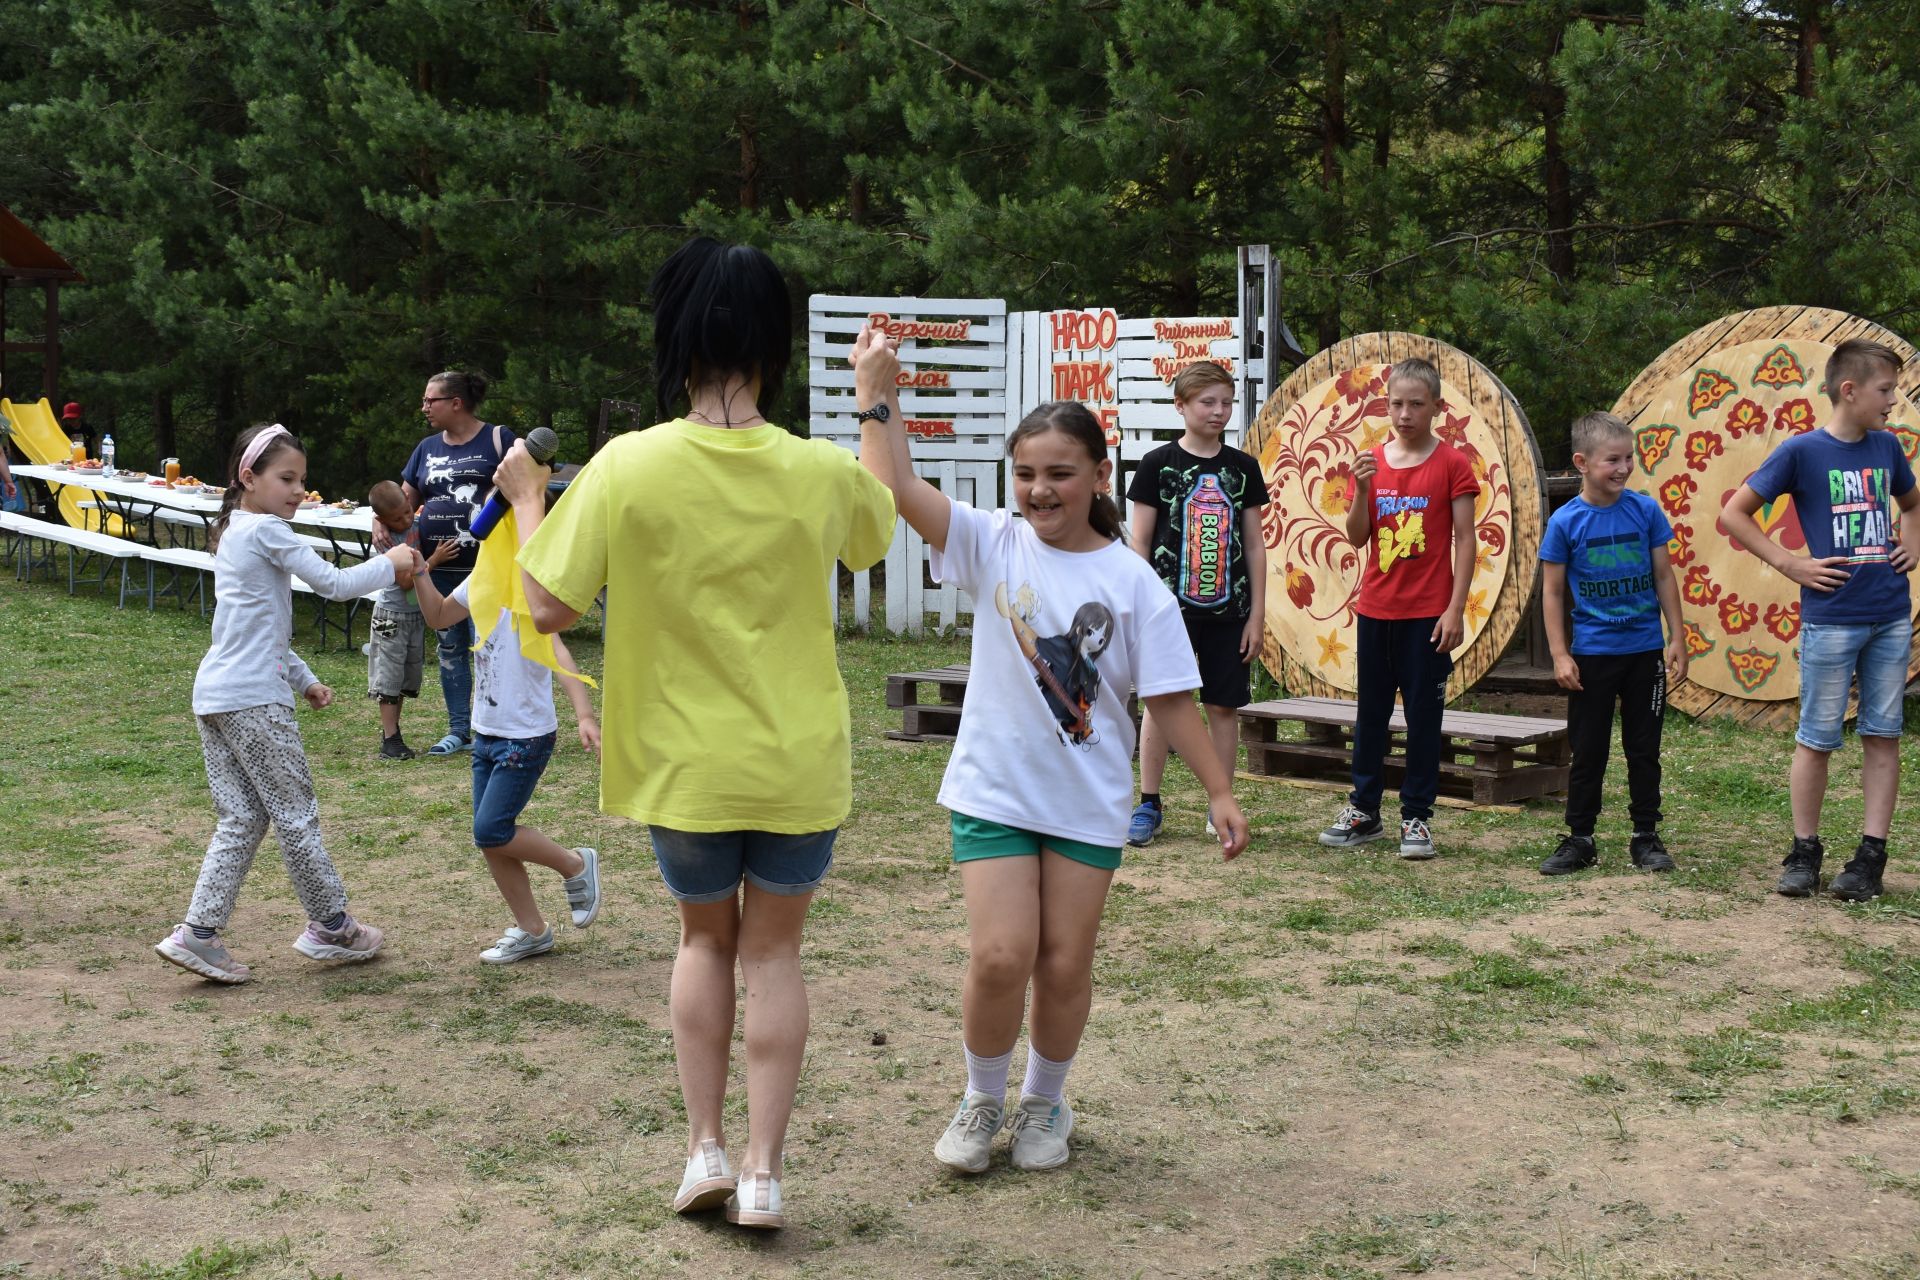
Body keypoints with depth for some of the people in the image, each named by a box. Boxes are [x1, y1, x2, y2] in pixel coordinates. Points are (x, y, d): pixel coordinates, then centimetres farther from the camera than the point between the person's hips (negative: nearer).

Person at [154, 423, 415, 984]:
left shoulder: (234, 532, 19)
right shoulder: (266, 531, -11)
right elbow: (333, 583, -15)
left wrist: (303, 679, 21)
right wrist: (391, 564, -1)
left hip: (214, 697, 9)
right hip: (253, 700, -9)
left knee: (241, 819, 10)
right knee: (296, 812, 4)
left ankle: (199, 932, 4)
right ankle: (330, 924, 15)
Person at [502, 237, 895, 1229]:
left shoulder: (626, 466, -14)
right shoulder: (822, 471, -8)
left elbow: (549, 606, -9)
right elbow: (883, 525, 16)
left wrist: (527, 498, 7)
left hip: (682, 764, 0)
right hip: (799, 765, 0)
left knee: (705, 936, 23)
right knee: (774, 950, 16)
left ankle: (705, 1147, 19)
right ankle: (762, 1172, 14)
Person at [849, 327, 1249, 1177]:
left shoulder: (1132, 583, -5)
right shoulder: (993, 546, -3)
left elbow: (1171, 699, -1)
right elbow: (894, 488, -16)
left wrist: (1219, 792, -3)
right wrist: (877, 396, -21)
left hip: (1088, 803, 0)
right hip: (993, 790, 0)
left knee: (1064, 966, 5)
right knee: (1001, 956, -9)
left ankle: (1044, 1105, 31)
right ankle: (982, 1102, 18)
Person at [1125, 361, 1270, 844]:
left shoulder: (1243, 468, 6)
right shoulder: (1158, 463, -2)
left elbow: (1254, 544, 8)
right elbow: (1139, 541, -1)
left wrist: (1257, 614, 4)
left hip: (1228, 609, 2)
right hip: (1170, 606, -2)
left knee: (1224, 705, 5)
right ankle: (1149, 804, 12)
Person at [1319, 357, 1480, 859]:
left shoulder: (1452, 464, -5)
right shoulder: (1372, 462, 6)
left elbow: (1465, 540, -6)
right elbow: (1357, 538, 5)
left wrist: (1456, 609, -12)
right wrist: (1362, 490, -12)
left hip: (1427, 614, -4)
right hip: (1375, 610, 4)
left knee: (1423, 715, 2)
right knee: (1370, 712, 11)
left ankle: (1417, 817, 10)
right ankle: (1364, 810, 21)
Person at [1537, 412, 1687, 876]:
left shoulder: (1645, 510, -2)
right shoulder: (1566, 521, -7)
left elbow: (1663, 576, 5)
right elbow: (1552, 591, -2)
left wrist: (1677, 638, 2)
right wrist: (1560, 655, -6)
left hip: (1645, 651, 1)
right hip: (1591, 654, -1)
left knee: (1644, 749, 9)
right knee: (1588, 752, 6)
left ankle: (1646, 837, 19)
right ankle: (1579, 840, 17)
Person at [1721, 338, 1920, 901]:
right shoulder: (1802, 451, -6)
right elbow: (1733, 514, -3)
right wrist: (1791, 565, -8)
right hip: (1832, 617, -5)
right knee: (1817, 738, 2)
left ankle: (1870, 855, 10)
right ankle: (1804, 851, 13)